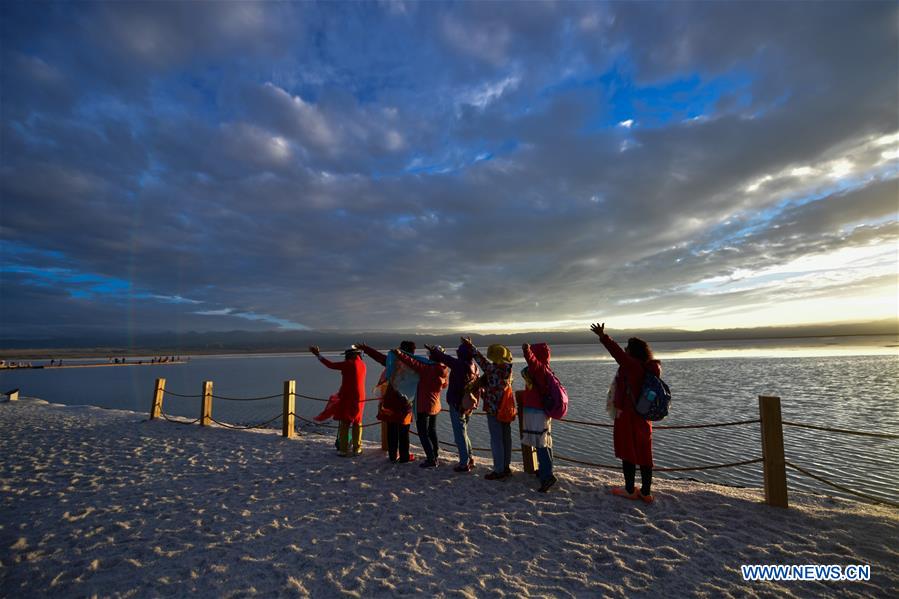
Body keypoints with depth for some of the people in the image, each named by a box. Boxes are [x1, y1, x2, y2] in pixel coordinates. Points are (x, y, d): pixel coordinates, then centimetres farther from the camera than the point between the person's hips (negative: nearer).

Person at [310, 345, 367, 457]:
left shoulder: (349, 364, -13)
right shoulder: (362, 365, 7)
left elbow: (331, 365, -8)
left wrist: (318, 354, 1)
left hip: (348, 397, -6)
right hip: (360, 398, 6)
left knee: (345, 423, 2)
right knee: (357, 423, 14)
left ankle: (344, 450, 3)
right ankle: (357, 449, 18)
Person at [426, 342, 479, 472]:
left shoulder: (460, 365, -21)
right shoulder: (474, 367, 2)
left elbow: (445, 358, -14)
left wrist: (434, 350, 5)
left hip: (457, 404, -8)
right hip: (468, 405, 8)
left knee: (460, 434, 2)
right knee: (463, 432, 22)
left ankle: (464, 463, 8)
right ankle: (470, 458, 28)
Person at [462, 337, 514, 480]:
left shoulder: (493, 369, -19)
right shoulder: (508, 369, 2)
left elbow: (481, 359, -11)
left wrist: (470, 346, 0)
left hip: (494, 410, -8)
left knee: (496, 440, 0)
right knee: (506, 438, 15)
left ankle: (499, 471, 5)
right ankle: (507, 467, 26)